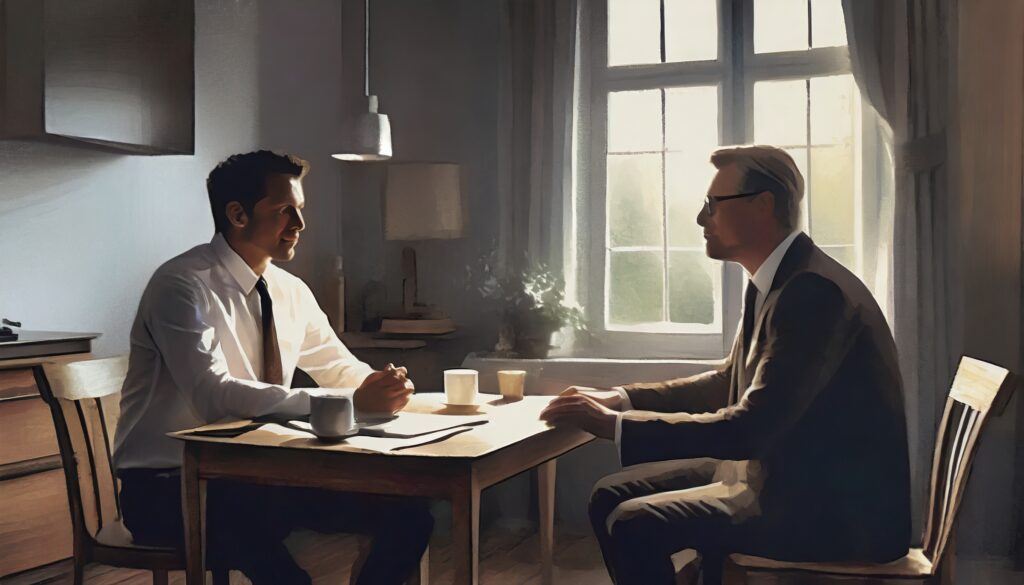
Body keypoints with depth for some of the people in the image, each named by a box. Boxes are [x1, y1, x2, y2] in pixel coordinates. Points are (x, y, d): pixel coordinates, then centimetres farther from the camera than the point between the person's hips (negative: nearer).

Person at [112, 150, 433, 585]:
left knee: (408, 514, -9)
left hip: (257, 477, 7)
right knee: (254, 529, -40)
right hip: (168, 489, -6)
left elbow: (342, 369, 16)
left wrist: (381, 388, -10)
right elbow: (214, 395, -28)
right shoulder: (182, 285, -15)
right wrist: (352, 401, -30)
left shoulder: (291, 292, 6)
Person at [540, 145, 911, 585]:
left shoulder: (815, 291, -23)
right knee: (612, 497, 6)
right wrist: (622, 399, 6)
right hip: (785, 470, 9)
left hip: (838, 507, -9)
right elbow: (731, 382, 18)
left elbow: (749, 427, -28)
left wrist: (615, 425, -22)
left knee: (634, 526, -19)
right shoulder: (774, 283, 8)